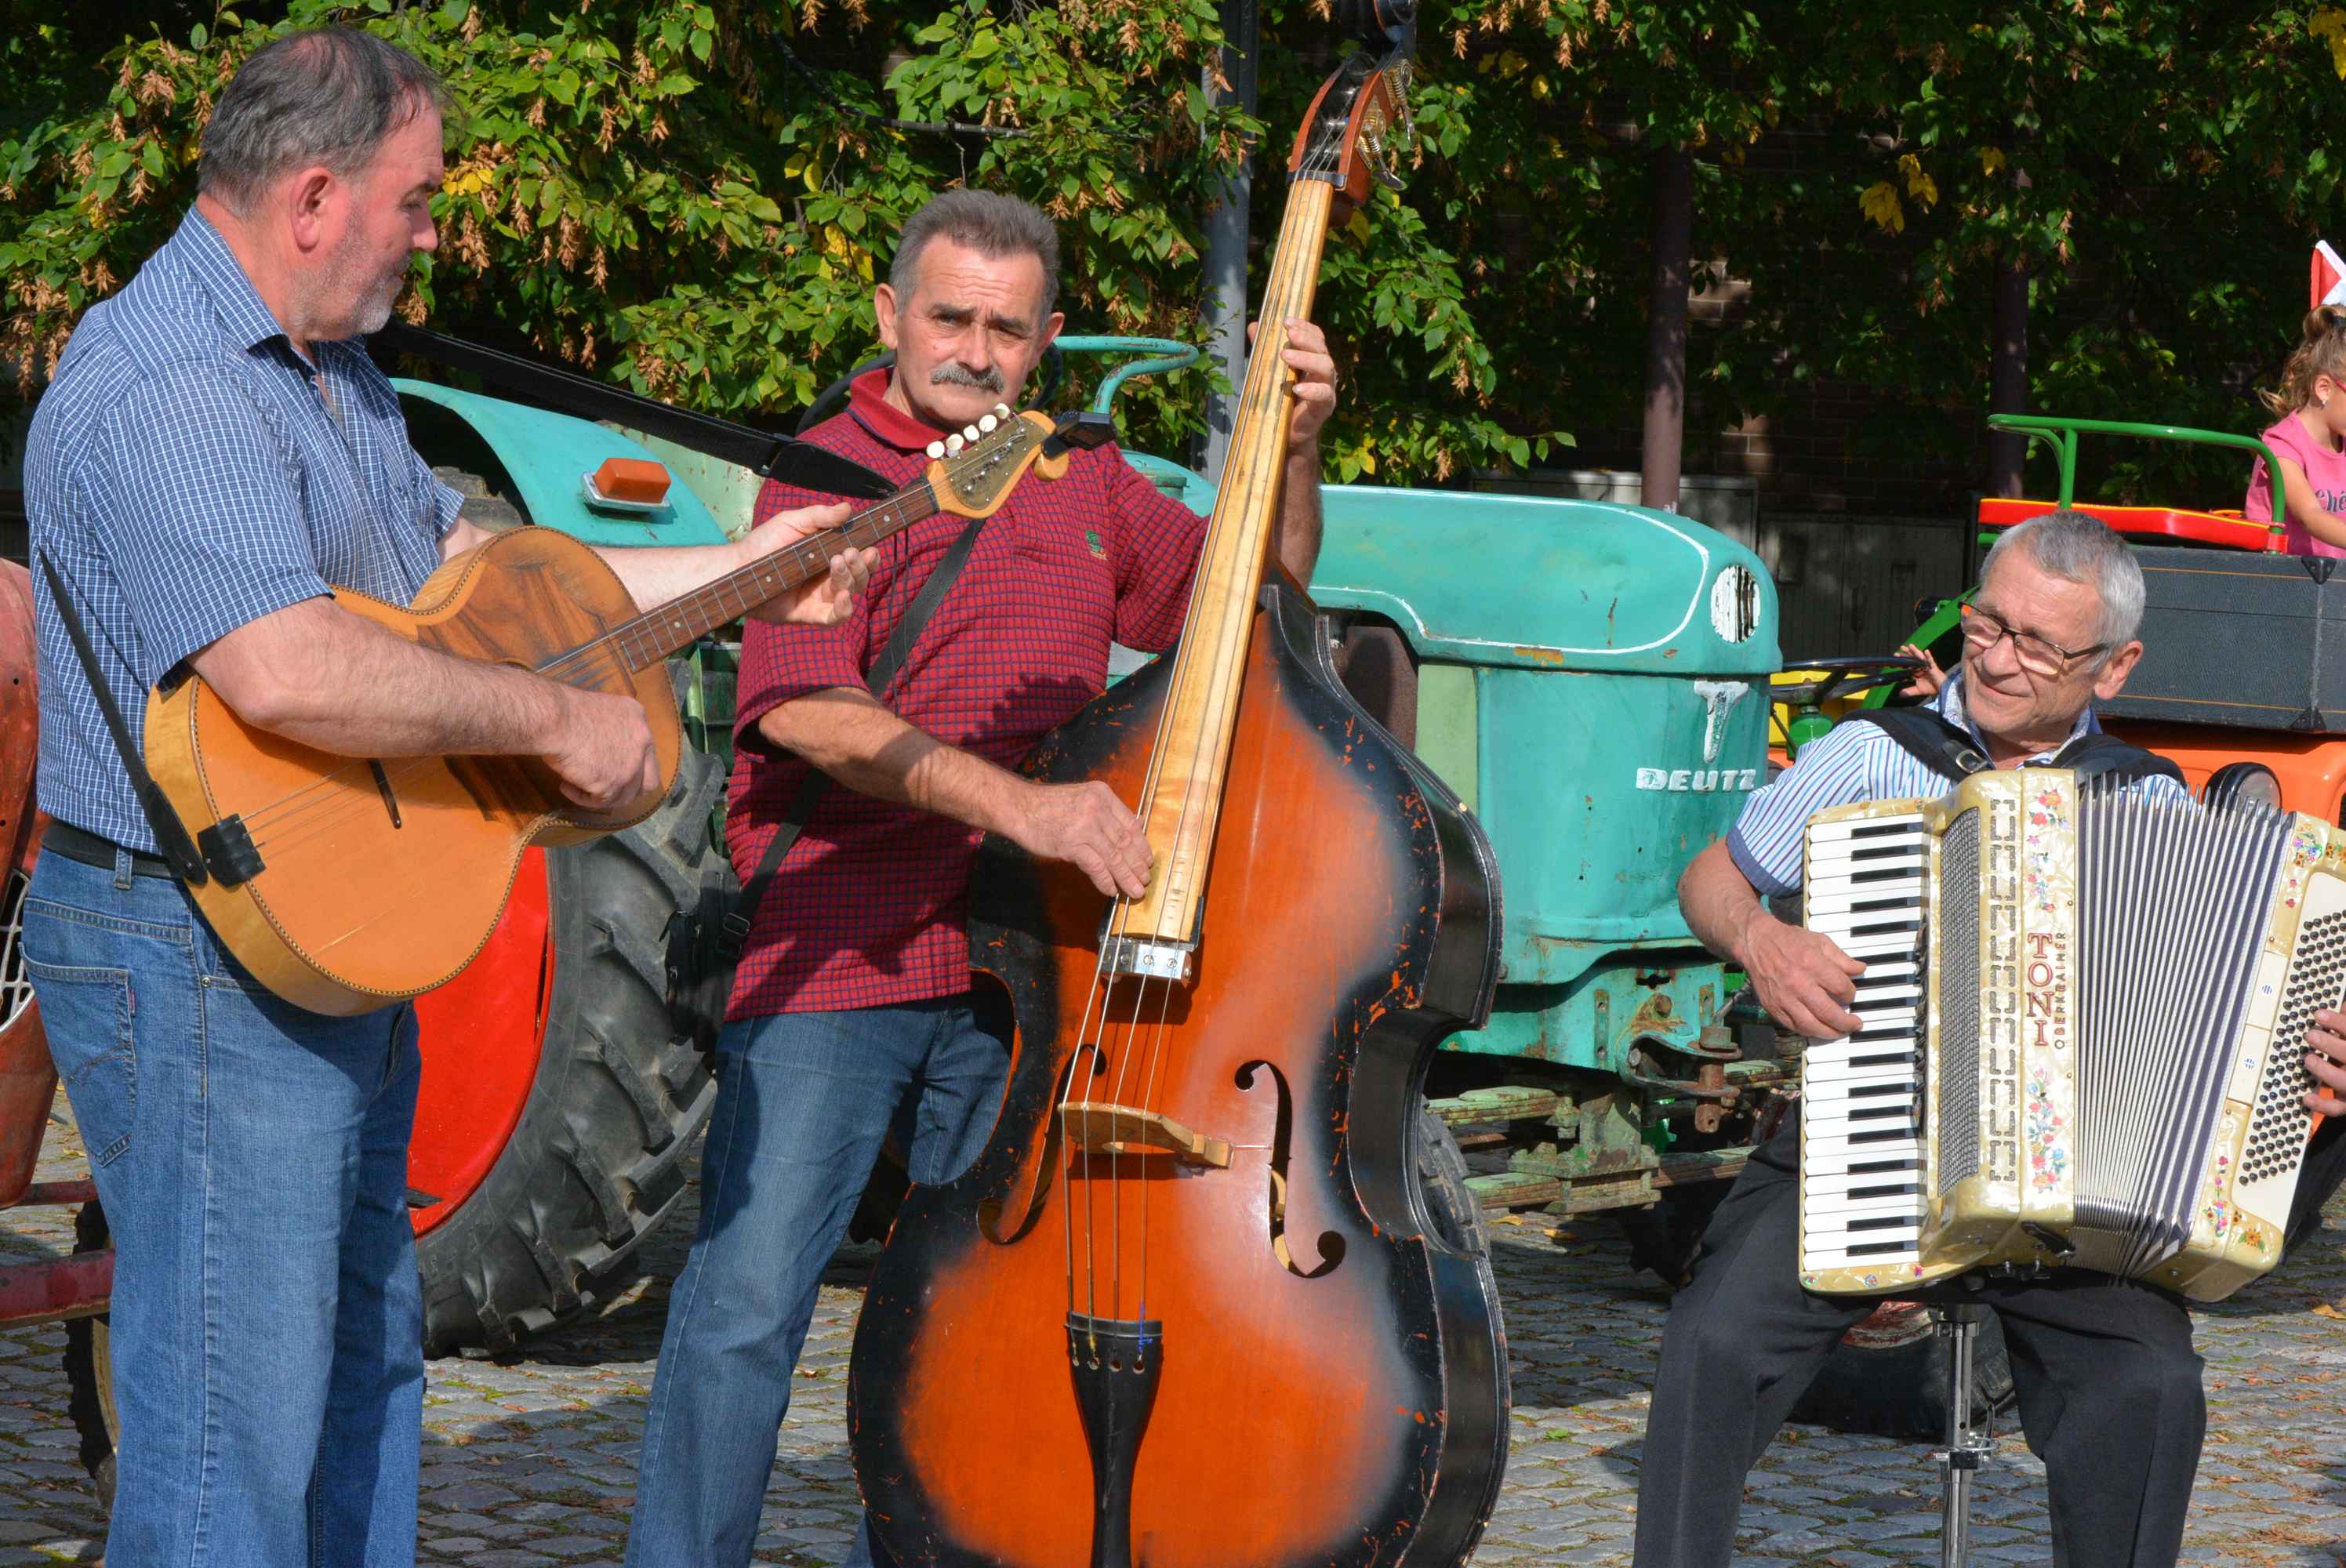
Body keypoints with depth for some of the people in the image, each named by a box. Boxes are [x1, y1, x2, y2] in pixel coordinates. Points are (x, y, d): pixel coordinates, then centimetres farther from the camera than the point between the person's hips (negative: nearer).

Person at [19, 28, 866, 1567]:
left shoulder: (331, 368, 15)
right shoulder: (161, 389, -21)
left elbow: (469, 567, 25)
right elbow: (287, 671, -35)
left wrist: (745, 571, 22)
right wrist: (558, 717, -25)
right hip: (199, 960, -11)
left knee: (366, 1362, 19)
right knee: (235, 1424, -7)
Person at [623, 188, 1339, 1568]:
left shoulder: (1085, 487, 16)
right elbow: (808, 711, -17)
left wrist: (1294, 452, 3)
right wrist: (1012, 802, -29)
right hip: (831, 960, -5)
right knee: (748, 1298, -9)